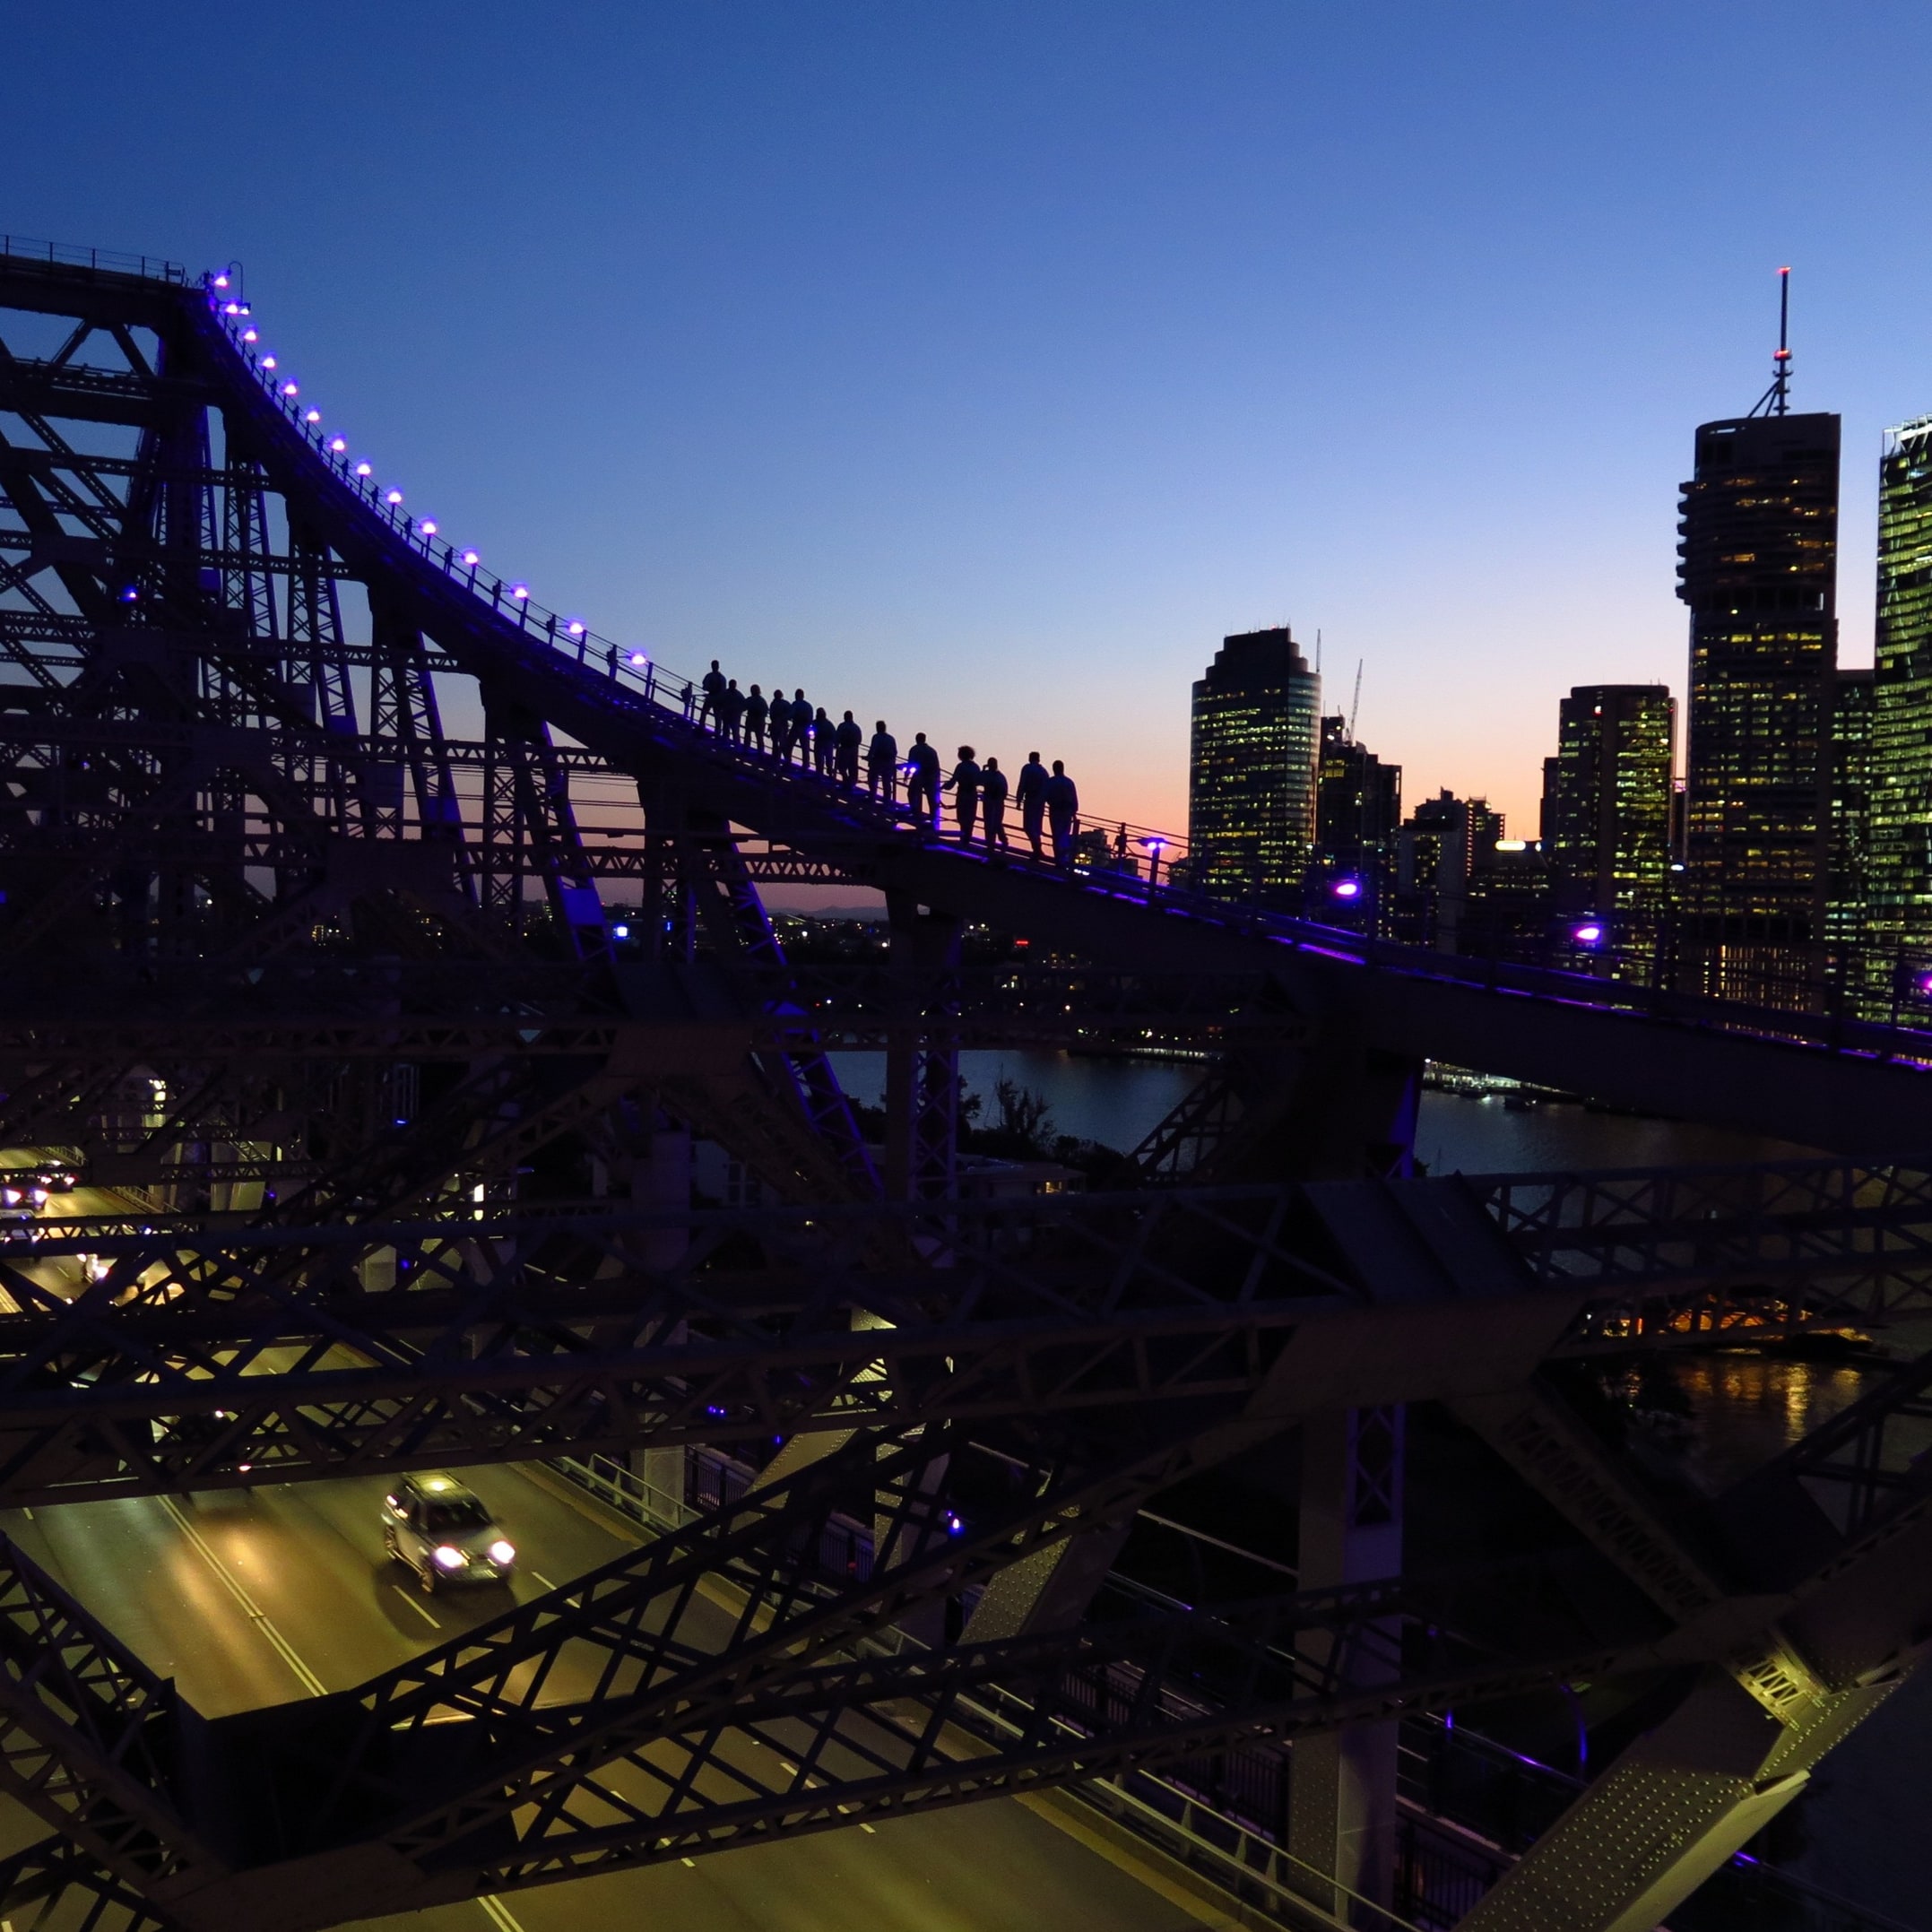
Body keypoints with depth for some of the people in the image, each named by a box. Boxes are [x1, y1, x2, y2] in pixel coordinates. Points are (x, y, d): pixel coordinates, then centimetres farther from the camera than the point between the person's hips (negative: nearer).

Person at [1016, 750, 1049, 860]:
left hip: (1030, 800, -5)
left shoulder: (1027, 768, -2)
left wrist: (1018, 800, -8)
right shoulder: (1044, 771, 14)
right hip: (1041, 802, 5)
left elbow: (1022, 785, -9)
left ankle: (1037, 847, -24)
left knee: (1028, 826, -6)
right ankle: (1036, 851, 9)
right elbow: (1046, 788, 11)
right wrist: (1044, 800, 15)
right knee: (1036, 827, 12)